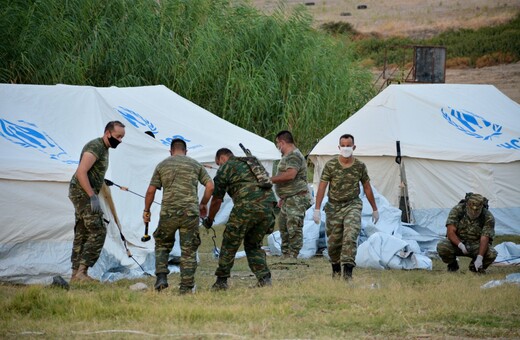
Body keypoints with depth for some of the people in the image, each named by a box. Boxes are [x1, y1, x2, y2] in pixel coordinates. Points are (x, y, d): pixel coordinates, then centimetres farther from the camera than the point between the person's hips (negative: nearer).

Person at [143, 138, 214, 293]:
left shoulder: (162, 165, 10)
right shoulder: (195, 165, 10)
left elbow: (151, 191, 7)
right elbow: (210, 186, 5)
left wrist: (146, 210, 20)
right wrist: (203, 204, 19)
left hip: (168, 213, 0)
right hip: (190, 212, 0)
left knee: (162, 244, 18)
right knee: (189, 250, 6)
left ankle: (161, 278, 3)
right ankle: (187, 286, 4)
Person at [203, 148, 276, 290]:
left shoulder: (225, 168, 11)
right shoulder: (253, 162, 30)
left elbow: (216, 200, 14)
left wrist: (209, 220, 30)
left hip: (247, 206, -6)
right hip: (268, 206, 6)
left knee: (230, 244, 8)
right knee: (254, 245, 20)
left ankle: (221, 281, 12)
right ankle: (264, 279, 6)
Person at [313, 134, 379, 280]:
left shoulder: (360, 166, 0)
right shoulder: (330, 165, -5)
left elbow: (367, 187, 11)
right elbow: (322, 187, -5)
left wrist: (375, 209, 16)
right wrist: (317, 209, -11)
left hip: (352, 205, -1)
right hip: (334, 206, 1)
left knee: (350, 237, -19)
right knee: (334, 242, 5)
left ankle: (348, 271, -25)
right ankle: (336, 269, 29)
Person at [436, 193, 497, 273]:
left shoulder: (488, 217, -19)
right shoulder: (457, 210, -18)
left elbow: (484, 239, -26)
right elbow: (450, 232, -22)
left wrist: (479, 258, -41)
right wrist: (461, 245, -40)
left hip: (475, 245, 0)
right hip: (457, 242, 0)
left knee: (492, 254, -29)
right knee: (442, 247, -32)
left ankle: (475, 266, 5)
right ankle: (452, 265, 2)